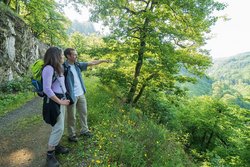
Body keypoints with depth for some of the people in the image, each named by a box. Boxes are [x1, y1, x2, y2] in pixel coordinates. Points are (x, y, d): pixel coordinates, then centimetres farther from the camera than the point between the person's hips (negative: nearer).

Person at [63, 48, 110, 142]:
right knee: (72, 116, 8)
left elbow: (91, 63, 9)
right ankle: (71, 135, 27)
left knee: (83, 113, 18)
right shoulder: (63, 67, -16)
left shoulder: (78, 65, 4)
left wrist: (103, 60, 8)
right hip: (72, 96, -7)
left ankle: (84, 130, 35)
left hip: (81, 94, 7)